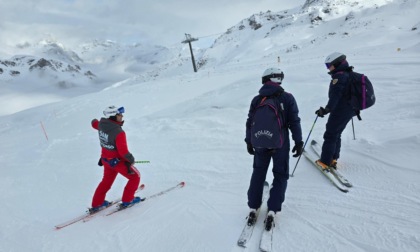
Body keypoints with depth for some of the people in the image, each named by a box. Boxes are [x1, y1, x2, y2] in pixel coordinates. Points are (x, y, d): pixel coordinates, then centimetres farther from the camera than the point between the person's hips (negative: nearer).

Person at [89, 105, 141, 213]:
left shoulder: (101, 124, -8)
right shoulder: (119, 132, -32)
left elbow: (94, 123, 17)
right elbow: (123, 151, -31)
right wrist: (131, 159, -12)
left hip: (105, 159, 8)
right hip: (118, 161, -7)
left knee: (106, 181, 28)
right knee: (135, 176, 14)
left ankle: (96, 204, 39)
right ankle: (127, 201, 21)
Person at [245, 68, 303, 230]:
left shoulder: (256, 100, 2)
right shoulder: (287, 98, -6)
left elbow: (249, 123, 7)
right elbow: (294, 122, -6)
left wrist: (249, 142, 17)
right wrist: (298, 142, 3)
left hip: (259, 144, 3)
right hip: (280, 144, -2)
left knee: (258, 173, 19)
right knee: (280, 175, 13)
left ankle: (253, 208, 19)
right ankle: (272, 210, 4)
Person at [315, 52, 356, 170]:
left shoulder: (339, 76, -19)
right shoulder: (350, 75, 12)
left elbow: (335, 96, -30)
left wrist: (327, 109, -35)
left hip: (340, 111, -10)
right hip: (350, 110, 10)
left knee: (330, 135, -2)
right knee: (336, 134, 19)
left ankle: (325, 162, 2)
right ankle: (333, 158, 28)